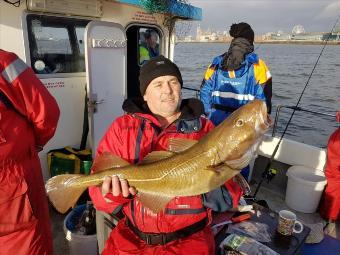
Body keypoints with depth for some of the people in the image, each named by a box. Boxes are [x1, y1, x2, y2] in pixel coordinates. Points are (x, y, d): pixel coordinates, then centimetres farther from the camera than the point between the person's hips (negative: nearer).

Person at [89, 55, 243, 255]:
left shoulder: (204, 129, -3)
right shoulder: (122, 128, -1)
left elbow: (229, 196, -6)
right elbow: (100, 192, -3)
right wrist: (115, 190, -23)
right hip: (131, 238, 1)